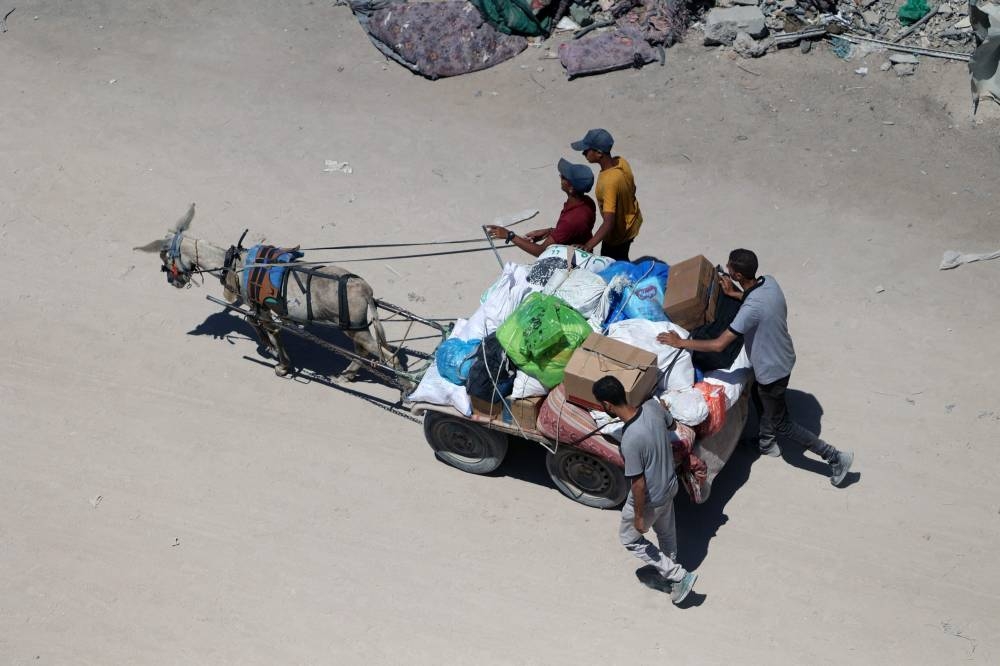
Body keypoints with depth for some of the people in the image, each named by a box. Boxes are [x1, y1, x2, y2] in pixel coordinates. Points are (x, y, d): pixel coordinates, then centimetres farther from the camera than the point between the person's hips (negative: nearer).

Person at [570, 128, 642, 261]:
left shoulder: (609, 182, -40)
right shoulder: (621, 161, -15)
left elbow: (608, 224, -43)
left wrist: (586, 248, -50)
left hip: (619, 233, -8)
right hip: (632, 221, 8)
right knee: (621, 261, 28)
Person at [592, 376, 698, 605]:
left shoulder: (630, 440, -38)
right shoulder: (653, 406, -18)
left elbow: (639, 484, -28)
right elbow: (672, 425, 5)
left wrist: (639, 516, -14)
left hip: (650, 498, -7)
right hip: (669, 485, 7)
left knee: (630, 539, 20)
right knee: (666, 532, 31)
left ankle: (679, 576, 22)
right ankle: (668, 571, 55)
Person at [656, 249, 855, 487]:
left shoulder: (751, 309, -37)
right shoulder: (769, 281, -12)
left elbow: (719, 345, -35)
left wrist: (681, 342, -26)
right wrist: (734, 294, 9)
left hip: (772, 370, -8)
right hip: (783, 358, 8)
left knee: (781, 424, 9)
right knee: (759, 397, 33)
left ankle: (836, 457, 15)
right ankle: (767, 443, 55)